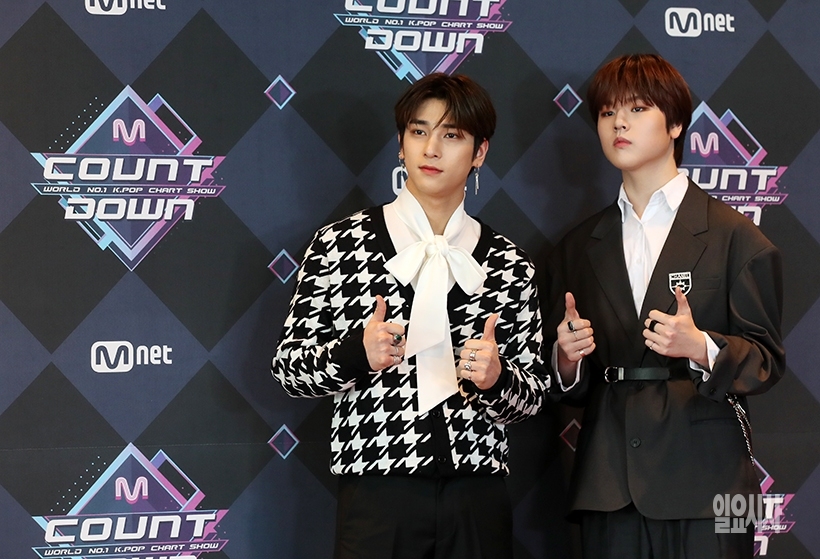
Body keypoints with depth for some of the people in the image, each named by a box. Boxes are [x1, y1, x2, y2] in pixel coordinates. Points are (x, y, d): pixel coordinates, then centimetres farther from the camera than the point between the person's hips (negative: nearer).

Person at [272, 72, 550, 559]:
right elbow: (289, 368, 1)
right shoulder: (341, 244, 0)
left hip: (477, 499, 2)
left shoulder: (509, 265, 6)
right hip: (376, 495, -2)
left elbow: (533, 395, 8)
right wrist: (357, 354, -17)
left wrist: (496, 377, -13)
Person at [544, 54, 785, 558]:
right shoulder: (578, 248, 16)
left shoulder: (734, 236, 2)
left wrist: (700, 347, -20)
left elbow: (766, 359, -2)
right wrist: (567, 359, -4)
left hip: (704, 478, -3)